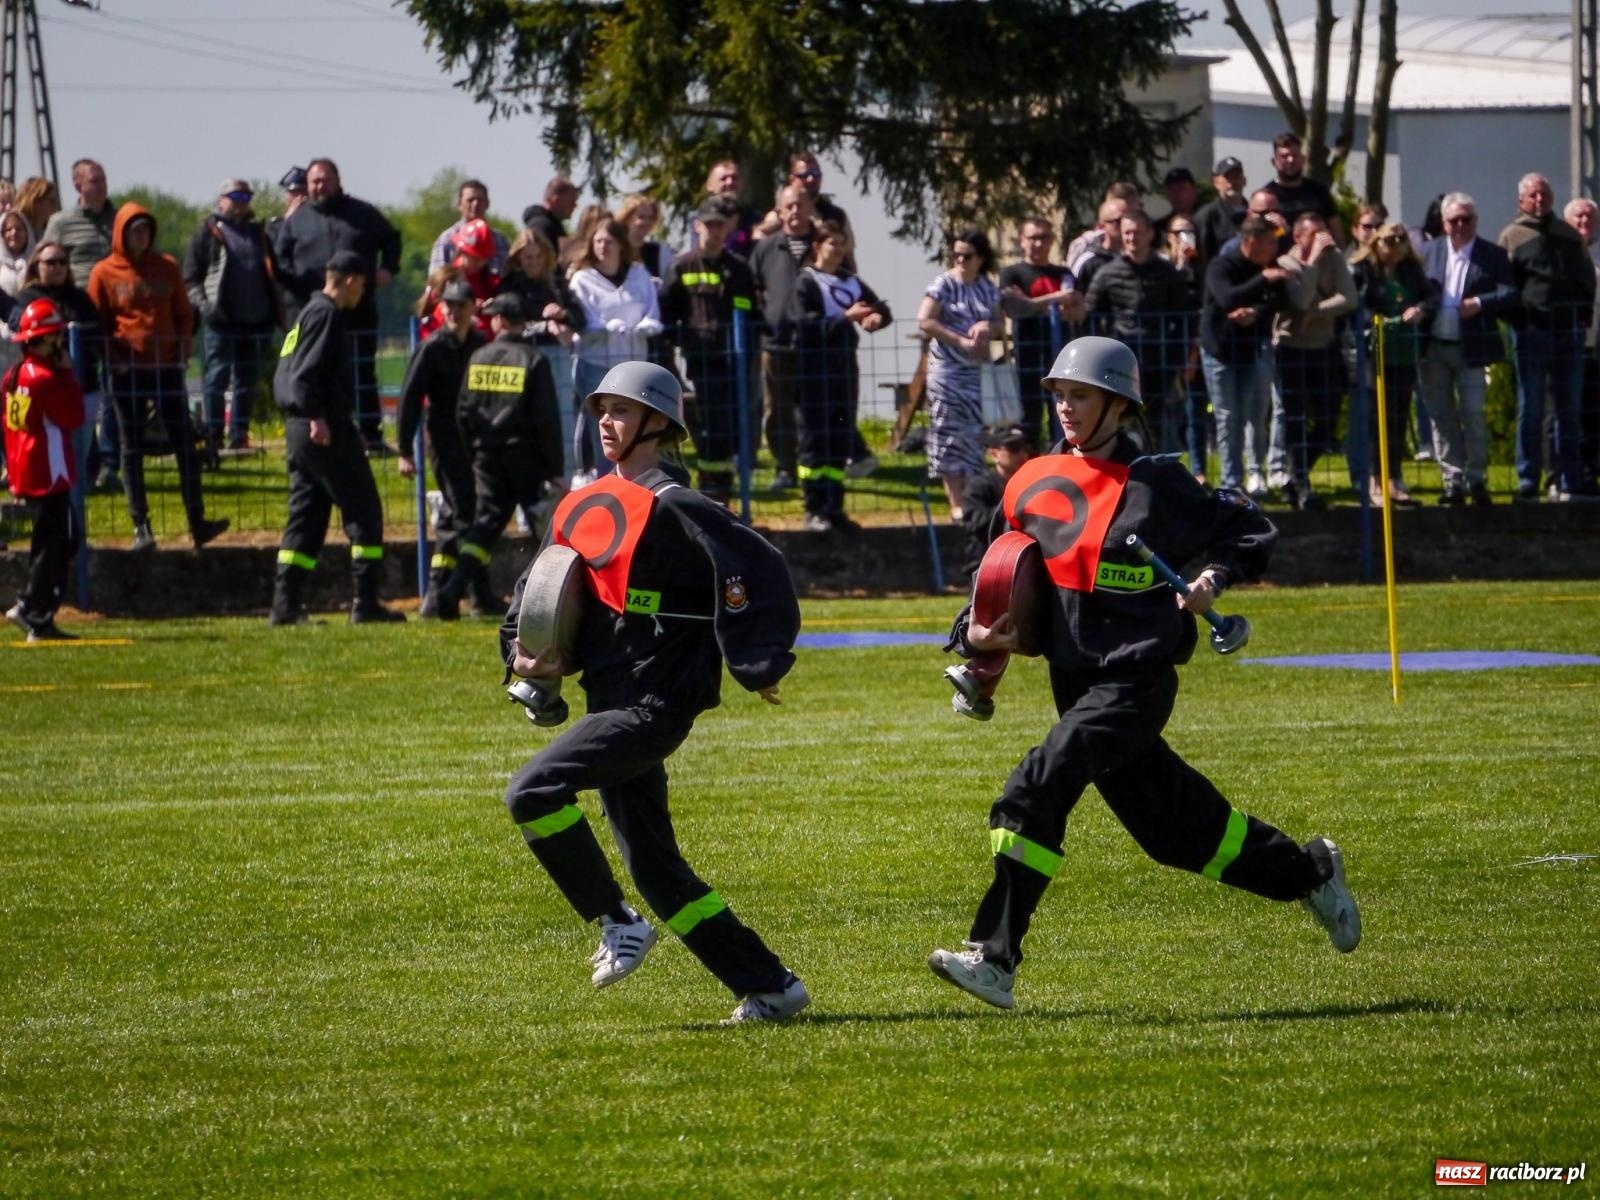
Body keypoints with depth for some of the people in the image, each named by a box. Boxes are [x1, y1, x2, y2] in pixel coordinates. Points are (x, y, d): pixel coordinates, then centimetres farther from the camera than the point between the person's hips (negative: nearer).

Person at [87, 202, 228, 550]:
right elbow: (95, 324, 0)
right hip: (128, 371, -2)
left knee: (185, 444, -1)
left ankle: (197, 522, 0)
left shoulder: (167, 267, 6)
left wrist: (182, 355, 1)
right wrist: (115, 359, -10)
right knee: (132, 449, 2)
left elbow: (184, 314, 11)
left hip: (166, 367, 2)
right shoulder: (104, 273, -1)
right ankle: (141, 527, 4)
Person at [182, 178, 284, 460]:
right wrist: (203, 304, -17)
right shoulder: (208, 233, 3)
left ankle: (239, 437, 14)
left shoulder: (258, 234, 19)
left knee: (248, 383, 8)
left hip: (256, 321, 5)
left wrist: (275, 313, 12)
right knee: (217, 379, -5)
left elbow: (272, 275, 23)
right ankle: (213, 439, -3)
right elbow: (190, 277, -1)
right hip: (222, 321, -5)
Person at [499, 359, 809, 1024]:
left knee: (532, 793, -22)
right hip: (614, 705, 9)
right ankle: (770, 987, 16)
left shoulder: (671, 509, -12)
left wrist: (757, 667, -15)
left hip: (655, 702, -9)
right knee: (657, 871, 10)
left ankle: (616, 923, -9)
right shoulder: (582, 508, 14)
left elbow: (755, 569, -16)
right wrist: (523, 654, 6)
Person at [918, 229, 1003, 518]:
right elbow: (925, 321, -13)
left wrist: (987, 327, -8)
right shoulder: (944, 284, -5)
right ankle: (956, 504, -4)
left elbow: (998, 322, 16)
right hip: (946, 367, -5)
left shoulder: (988, 288, 9)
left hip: (975, 369, 5)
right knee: (950, 434, -4)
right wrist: (961, 341, -15)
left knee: (973, 433, 6)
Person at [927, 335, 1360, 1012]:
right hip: (1075, 679, 7)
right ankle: (1307, 872, 37)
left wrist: (1214, 576, -18)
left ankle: (994, 958, -24)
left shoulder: (1154, 487, -9)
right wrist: (975, 634, -1)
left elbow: (1248, 529, 0)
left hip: (1137, 681, -7)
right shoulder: (1033, 485, 8)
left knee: (1039, 788, -23)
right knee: (1172, 826, 15)